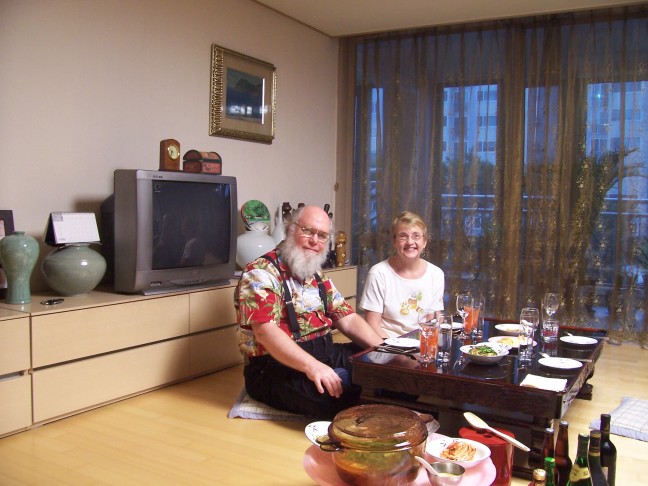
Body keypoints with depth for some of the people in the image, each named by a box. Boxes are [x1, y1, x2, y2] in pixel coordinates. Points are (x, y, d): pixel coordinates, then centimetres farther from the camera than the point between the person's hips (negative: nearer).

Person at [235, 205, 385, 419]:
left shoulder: (318, 276, 15)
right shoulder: (261, 273, -11)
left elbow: (348, 319, 14)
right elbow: (265, 331, -24)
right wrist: (312, 366, -36)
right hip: (277, 366, -8)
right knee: (347, 393, -32)